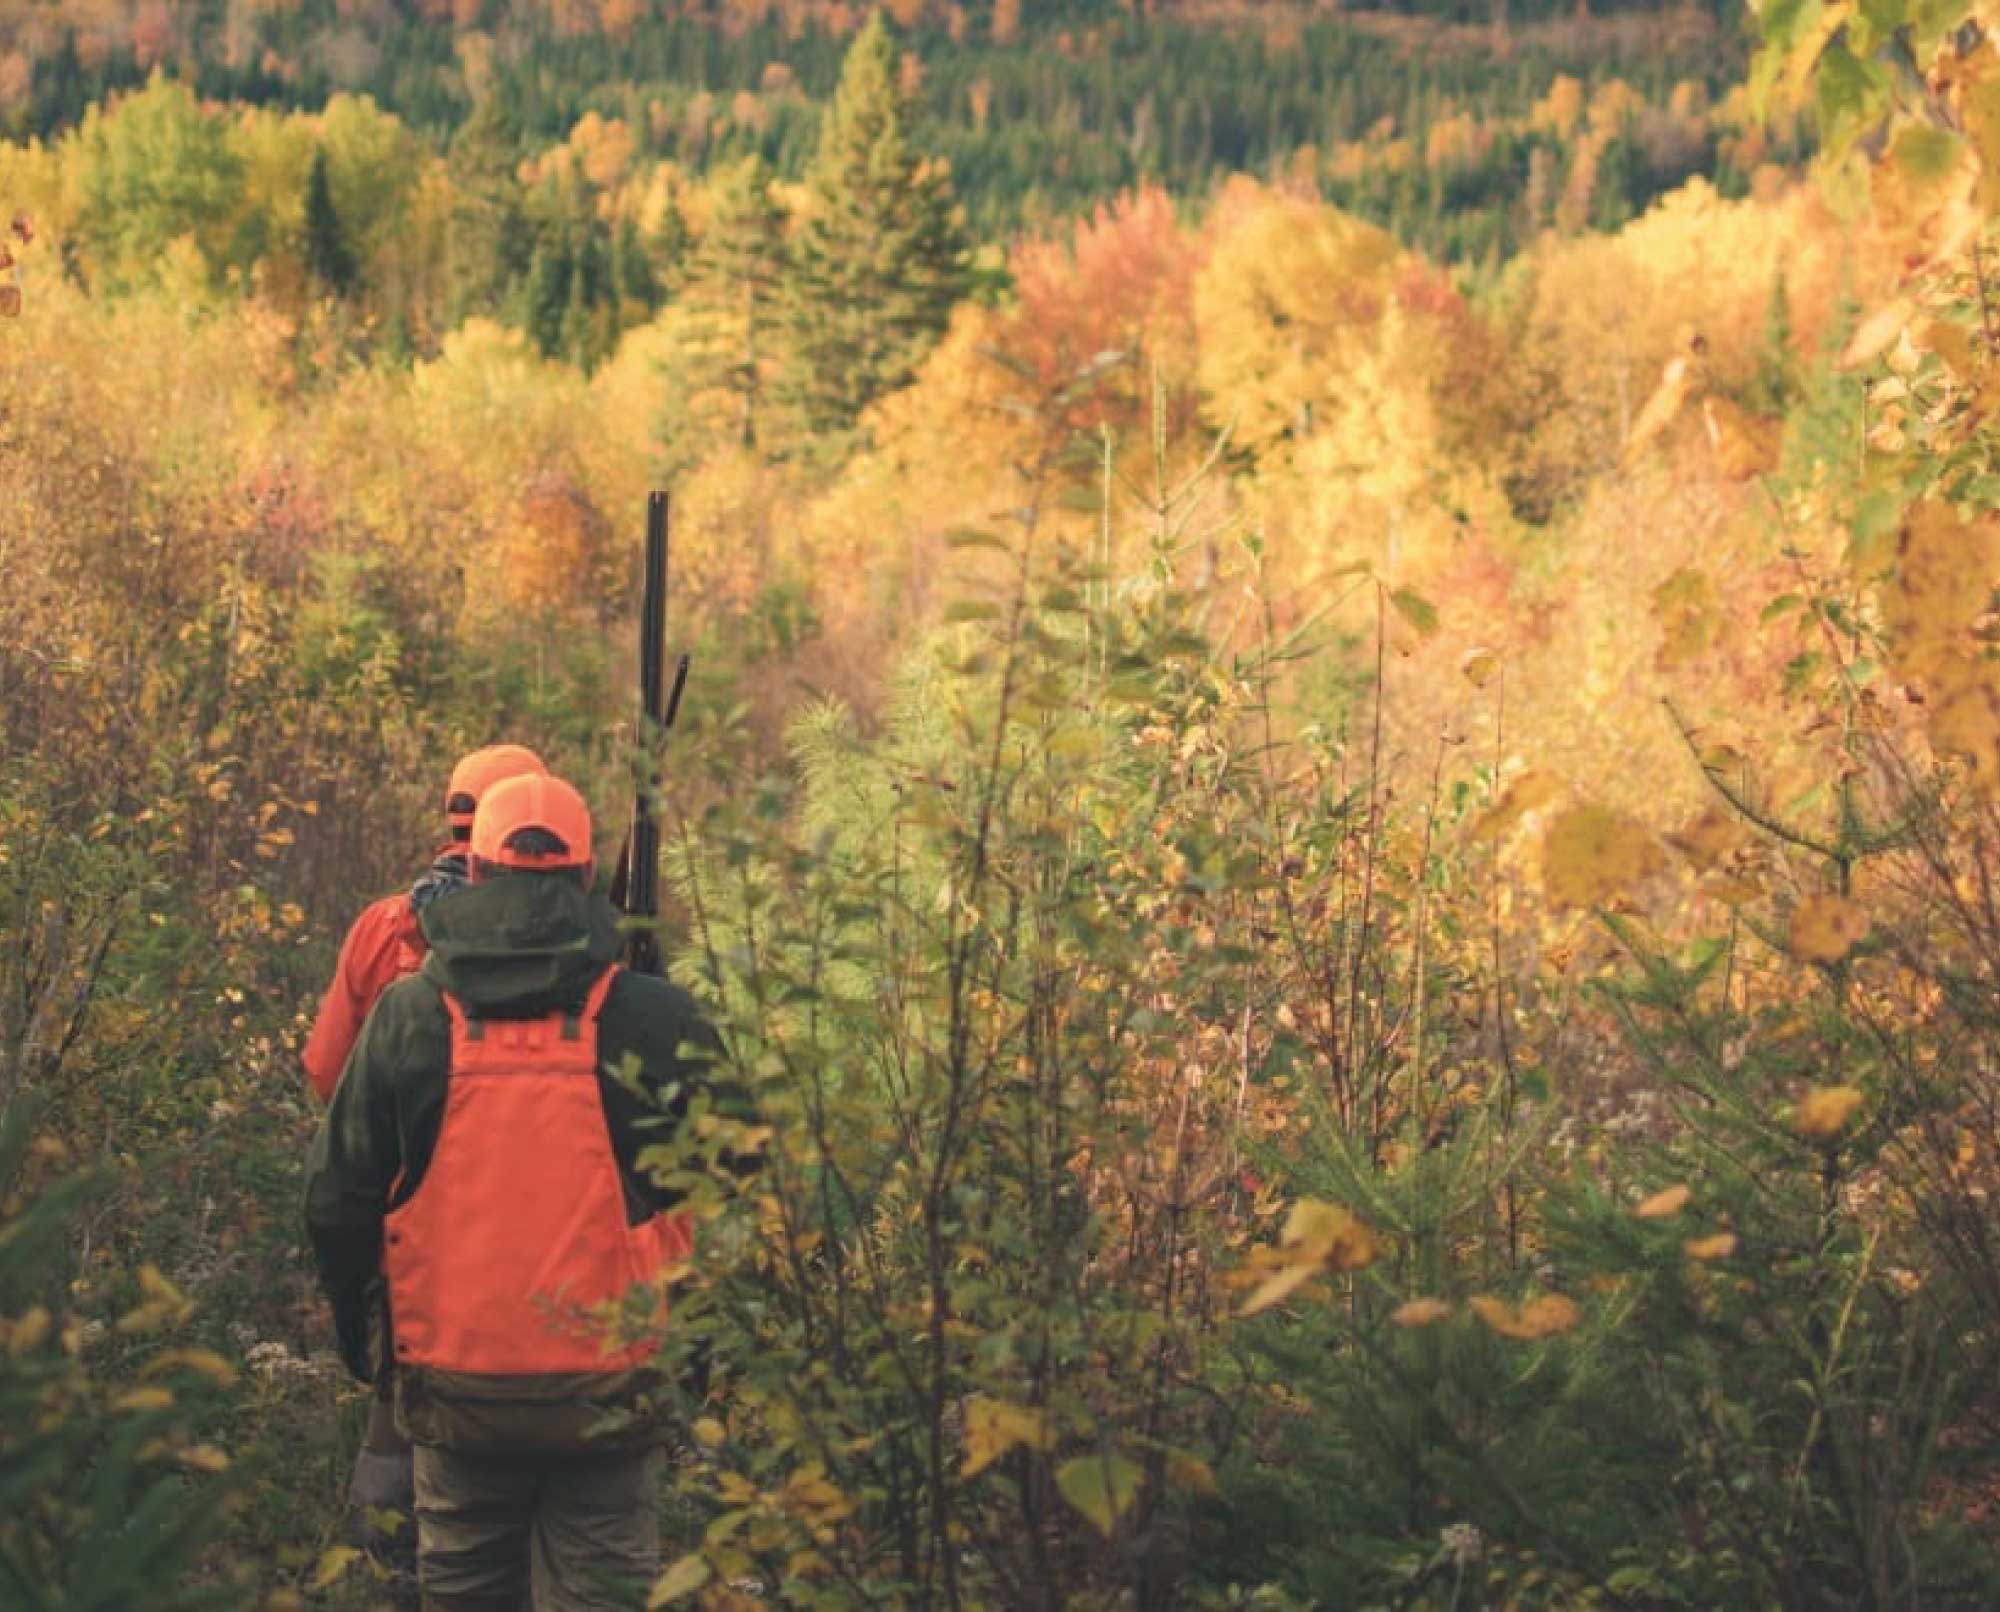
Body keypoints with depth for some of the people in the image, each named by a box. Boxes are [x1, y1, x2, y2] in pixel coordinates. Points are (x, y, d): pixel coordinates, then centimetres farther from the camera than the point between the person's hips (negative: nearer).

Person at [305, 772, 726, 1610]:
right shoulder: (653, 1021, -6)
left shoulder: (410, 1015, -3)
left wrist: (354, 1321, 20)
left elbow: (338, 1195, 2)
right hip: (607, 1393, -1)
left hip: (456, 1387, 1)